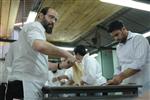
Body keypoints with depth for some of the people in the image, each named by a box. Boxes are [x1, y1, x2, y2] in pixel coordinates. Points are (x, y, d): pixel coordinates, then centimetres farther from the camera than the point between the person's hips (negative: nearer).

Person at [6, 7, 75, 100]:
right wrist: (66, 54, -19)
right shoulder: (34, 26, -5)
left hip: (33, 85, 11)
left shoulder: (38, 32, 26)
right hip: (24, 84, -11)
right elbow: (40, 46, -29)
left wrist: (60, 65, 15)